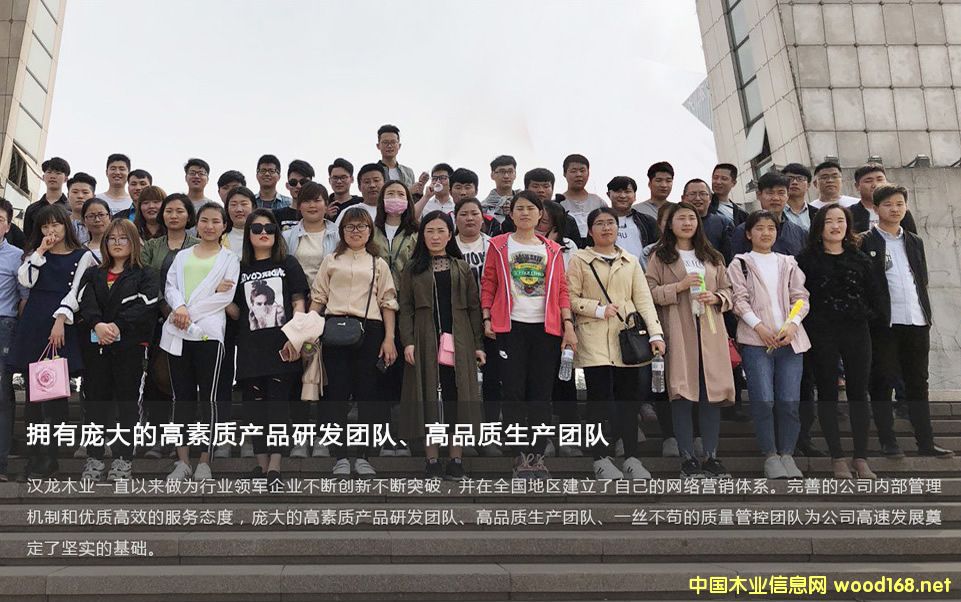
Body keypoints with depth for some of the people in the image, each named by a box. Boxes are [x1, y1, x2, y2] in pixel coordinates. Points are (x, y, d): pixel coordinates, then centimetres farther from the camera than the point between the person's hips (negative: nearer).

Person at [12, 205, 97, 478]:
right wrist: (41, 251, 1)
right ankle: (35, 454, 10)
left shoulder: (82, 256, 5)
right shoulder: (36, 254, 18)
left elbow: (75, 292, -6)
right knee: (32, 390, 3)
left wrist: (61, 320, -18)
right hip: (32, 325, 4)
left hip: (61, 325, -4)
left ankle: (48, 457, 3)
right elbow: (26, 280, 0)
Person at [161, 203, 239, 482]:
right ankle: (183, 461, 13)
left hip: (208, 332, -3)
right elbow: (170, 287, 6)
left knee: (208, 397, 0)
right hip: (178, 333, 4)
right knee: (182, 397, 6)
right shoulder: (182, 256, 18)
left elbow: (225, 297, -5)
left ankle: (205, 461, 8)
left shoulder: (229, 259, 6)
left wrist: (189, 313, -11)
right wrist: (179, 307, -16)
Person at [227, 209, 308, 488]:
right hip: (250, 348, 3)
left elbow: (299, 302, 0)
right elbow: (236, 312, 14)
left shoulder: (288, 264, 7)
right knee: (255, 405, 6)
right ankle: (262, 464, 15)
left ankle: (274, 467, -2)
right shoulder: (240, 268, 13)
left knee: (277, 403, -3)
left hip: (280, 346, -3)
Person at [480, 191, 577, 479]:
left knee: (541, 393, 3)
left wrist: (568, 324, 1)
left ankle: (536, 455, 10)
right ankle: (519, 455, 6)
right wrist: (487, 319, -4)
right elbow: (488, 284, 5)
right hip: (511, 326, -2)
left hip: (546, 327, 2)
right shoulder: (498, 245, 8)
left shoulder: (552, 250, 12)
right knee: (514, 392, -2)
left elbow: (561, 289, 9)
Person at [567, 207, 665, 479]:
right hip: (594, 339, -3)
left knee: (629, 398, 4)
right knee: (600, 398, -5)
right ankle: (601, 459, 6)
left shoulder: (630, 261, 14)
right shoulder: (580, 260, 5)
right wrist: (599, 309, -15)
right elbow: (571, 298, -2)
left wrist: (655, 333, -6)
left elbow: (643, 298, 5)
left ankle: (631, 458, 14)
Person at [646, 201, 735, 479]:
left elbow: (727, 289, 18)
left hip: (710, 330, 4)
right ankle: (687, 458, 2)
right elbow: (650, 292, -2)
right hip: (678, 332, -3)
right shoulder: (660, 256, 7)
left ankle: (711, 457, 9)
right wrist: (680, 286, -13)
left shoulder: (712, 257, 19)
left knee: (712, 392, 1)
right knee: (682, 393, -6)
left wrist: (716, 297, -3)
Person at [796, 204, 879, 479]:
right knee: (827, 394, 1)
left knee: (859, 393, 4)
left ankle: (861, 459, 11)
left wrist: (865, 315, 3)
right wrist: (811, 323, -6)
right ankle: (838, 459, 9)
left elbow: (873, 293, 12)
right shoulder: (807, 259, 1)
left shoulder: (860, 259, 10)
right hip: (822, 335, -3)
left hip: (857, 332, 3)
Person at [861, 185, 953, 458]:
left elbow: (922, 283, 18)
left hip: (916, 322, 5)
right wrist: (867, 320, -11)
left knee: (918, 384, 9)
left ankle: (926, 442, 15)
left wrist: (927, 321, 13)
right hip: (883, 323, -5)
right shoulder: (865, 242, -2)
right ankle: (888, 443, 7)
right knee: (882, 382, 1)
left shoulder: (915, 242, 16)